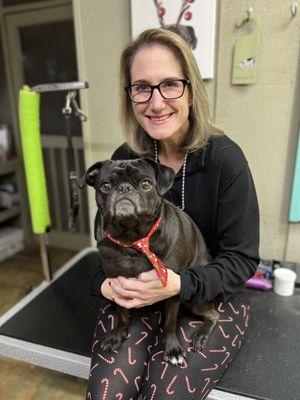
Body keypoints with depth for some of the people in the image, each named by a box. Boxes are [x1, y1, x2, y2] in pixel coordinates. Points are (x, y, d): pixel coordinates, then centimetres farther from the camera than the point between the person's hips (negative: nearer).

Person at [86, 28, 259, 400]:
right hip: (136, 297, 2)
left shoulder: (225, 158, -16)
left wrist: (179, 284, -27)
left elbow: (241, 259, -13)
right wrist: (106, 282, -15)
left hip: (210, 298, -1)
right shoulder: (124, 159, -7)